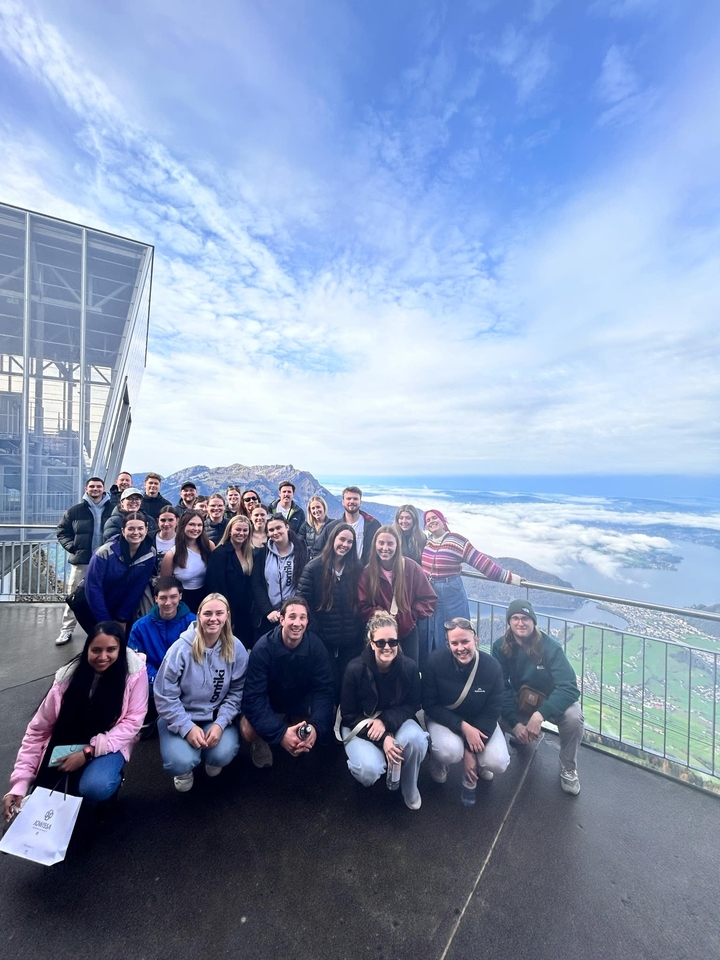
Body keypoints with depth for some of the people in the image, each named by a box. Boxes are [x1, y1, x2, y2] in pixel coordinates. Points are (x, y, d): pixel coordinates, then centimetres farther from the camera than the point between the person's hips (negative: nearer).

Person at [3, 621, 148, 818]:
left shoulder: (135, 671, -21)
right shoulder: (68, 675, -14)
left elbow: (132, 721, -16)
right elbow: (38, 730, -5)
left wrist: (88, 752, -22)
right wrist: (20, 782, -11)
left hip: (110, 743, -3)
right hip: (67, 742, 3)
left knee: (94, 788, -29)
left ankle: (110, 775, 4)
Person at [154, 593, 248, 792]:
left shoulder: (236, 649, -13)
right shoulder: (181, 648, -20)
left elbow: (237, 692, -5)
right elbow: (165, 696, -12)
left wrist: (220, 723, -17)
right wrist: (187, 728, -17)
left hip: (217, 715, 1)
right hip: (179, 717, -1)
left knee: (222, 755, -23)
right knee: (181, 762, -24)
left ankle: (211, 759, 17)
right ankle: (185, 769, 15)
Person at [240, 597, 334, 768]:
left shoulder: (316, 646, -22)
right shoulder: (263, 648, -28)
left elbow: (324, 690, -20)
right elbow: (253, 696, -29)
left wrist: (316, 727, -37)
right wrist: (280, 733, -39)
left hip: (301, 703, 3)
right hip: (269, 703, -3)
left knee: (324, 727, -17)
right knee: (248, 731, -28)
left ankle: (299, 740, 16)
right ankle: (261, 742, 8)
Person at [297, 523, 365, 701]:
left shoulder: (357, 569, 1)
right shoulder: (314, 567, -8)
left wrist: (360, 630, -1)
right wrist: (315, 631, -10)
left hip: (351, 640, 2)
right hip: (323, 640, -2)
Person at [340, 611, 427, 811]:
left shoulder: (409, 667, -20)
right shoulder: (355, 669, -25)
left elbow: (413, 705, -6)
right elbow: (348, 715, -14)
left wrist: (386, 721, -24)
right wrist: (383, 738, -24)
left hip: (396, 720, 2)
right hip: (360, 725, -2)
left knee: (416, 739, -29)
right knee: (369, 771, -28)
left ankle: (409, 787, 3)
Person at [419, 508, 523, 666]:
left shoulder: (457, 540, -11)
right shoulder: (426, 541, 5)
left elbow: (481, 562, -11)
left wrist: (508, 577, -13)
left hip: (451, 596, -5)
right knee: (426, 638, 12)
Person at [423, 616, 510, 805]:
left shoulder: (492, 666, -22)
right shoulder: (436, 661, -28)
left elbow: (491, 712, -14)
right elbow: (430, 705, -18)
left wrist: (471, 750, -17)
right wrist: (463, 727, -27)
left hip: (480, 721, 2)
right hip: (443, 718, -2)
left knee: (497, 763, -20)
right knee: (450, 752, -31)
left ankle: (476, 764, 16)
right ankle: (438, 762, 7)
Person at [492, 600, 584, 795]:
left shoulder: (550, 646, -25)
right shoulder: (500, 647, -19)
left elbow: (569, 687, -31)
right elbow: (501, 688, -16)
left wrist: (540, 715, -41)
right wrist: (515, 723, -27)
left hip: (552, 700, -2)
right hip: (521, 701, 2)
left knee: (573, 718, -32)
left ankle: (568, 769, -1)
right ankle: (525, 735, 14)